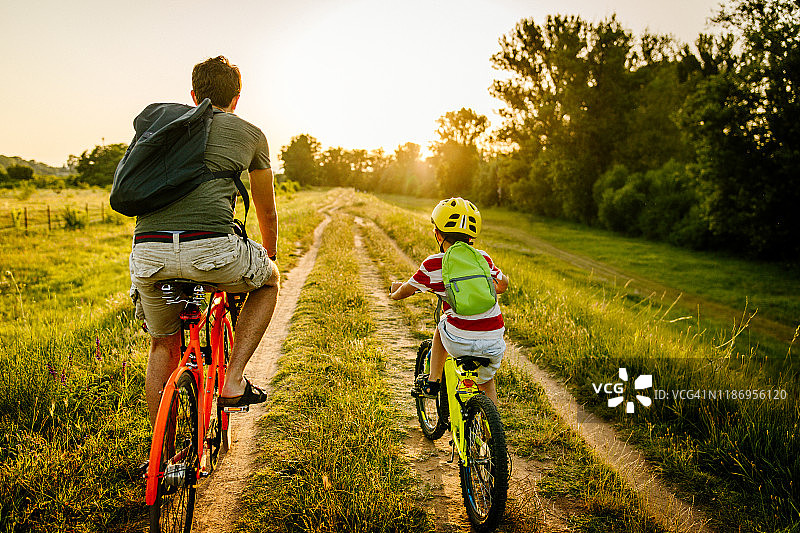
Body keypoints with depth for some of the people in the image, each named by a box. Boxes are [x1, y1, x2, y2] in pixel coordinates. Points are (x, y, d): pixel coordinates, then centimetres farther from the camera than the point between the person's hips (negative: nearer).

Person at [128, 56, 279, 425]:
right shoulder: (250, 134, 18)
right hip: (211, 249, -3)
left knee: (163, 346, 26)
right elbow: (267, 212, 28)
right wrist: (269, 257, 46)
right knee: (268, 281, 28)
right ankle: (233, 380, 16)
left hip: (147, 252, 4)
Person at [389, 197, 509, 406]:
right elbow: (503, 284, 24)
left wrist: (396, 292, 36)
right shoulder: (483, 258, 6)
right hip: (493, 344, 2)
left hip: (459, 342, -2)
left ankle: (432, 382, 29)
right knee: (486, 382, 29)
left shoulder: (432, 265, -2)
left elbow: (405, 290, 13)